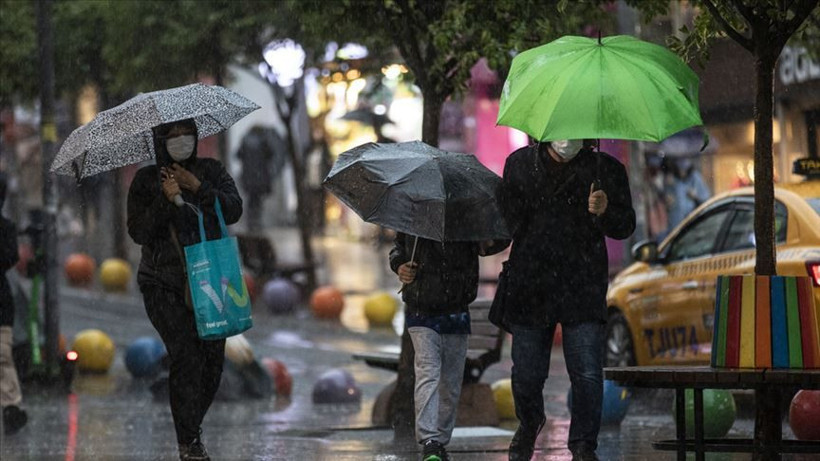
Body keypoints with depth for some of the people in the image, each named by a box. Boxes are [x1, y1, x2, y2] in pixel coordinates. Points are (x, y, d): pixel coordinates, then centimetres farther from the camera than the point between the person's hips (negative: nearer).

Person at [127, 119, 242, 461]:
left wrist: (198, 187, -16)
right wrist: (165, 199, -18)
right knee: (186, 354, -15)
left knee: (212, 359, -1)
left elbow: (233, 211, -5)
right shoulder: (146, 180, 3)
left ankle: (191, 425, 21)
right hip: (164, 285, -3)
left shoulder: (210, 170, 8)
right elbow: (138, 232, -6)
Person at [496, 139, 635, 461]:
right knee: (526, 373, 7)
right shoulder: (519, 164, 9)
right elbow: (506, 217, 20)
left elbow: (625, 228, 1)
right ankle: (529, 424, 38)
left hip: (582, 291, -1)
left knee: (587, 375, -9)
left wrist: (605, 213, -19)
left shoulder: (605, 169, 3)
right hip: (530, 288, 2)